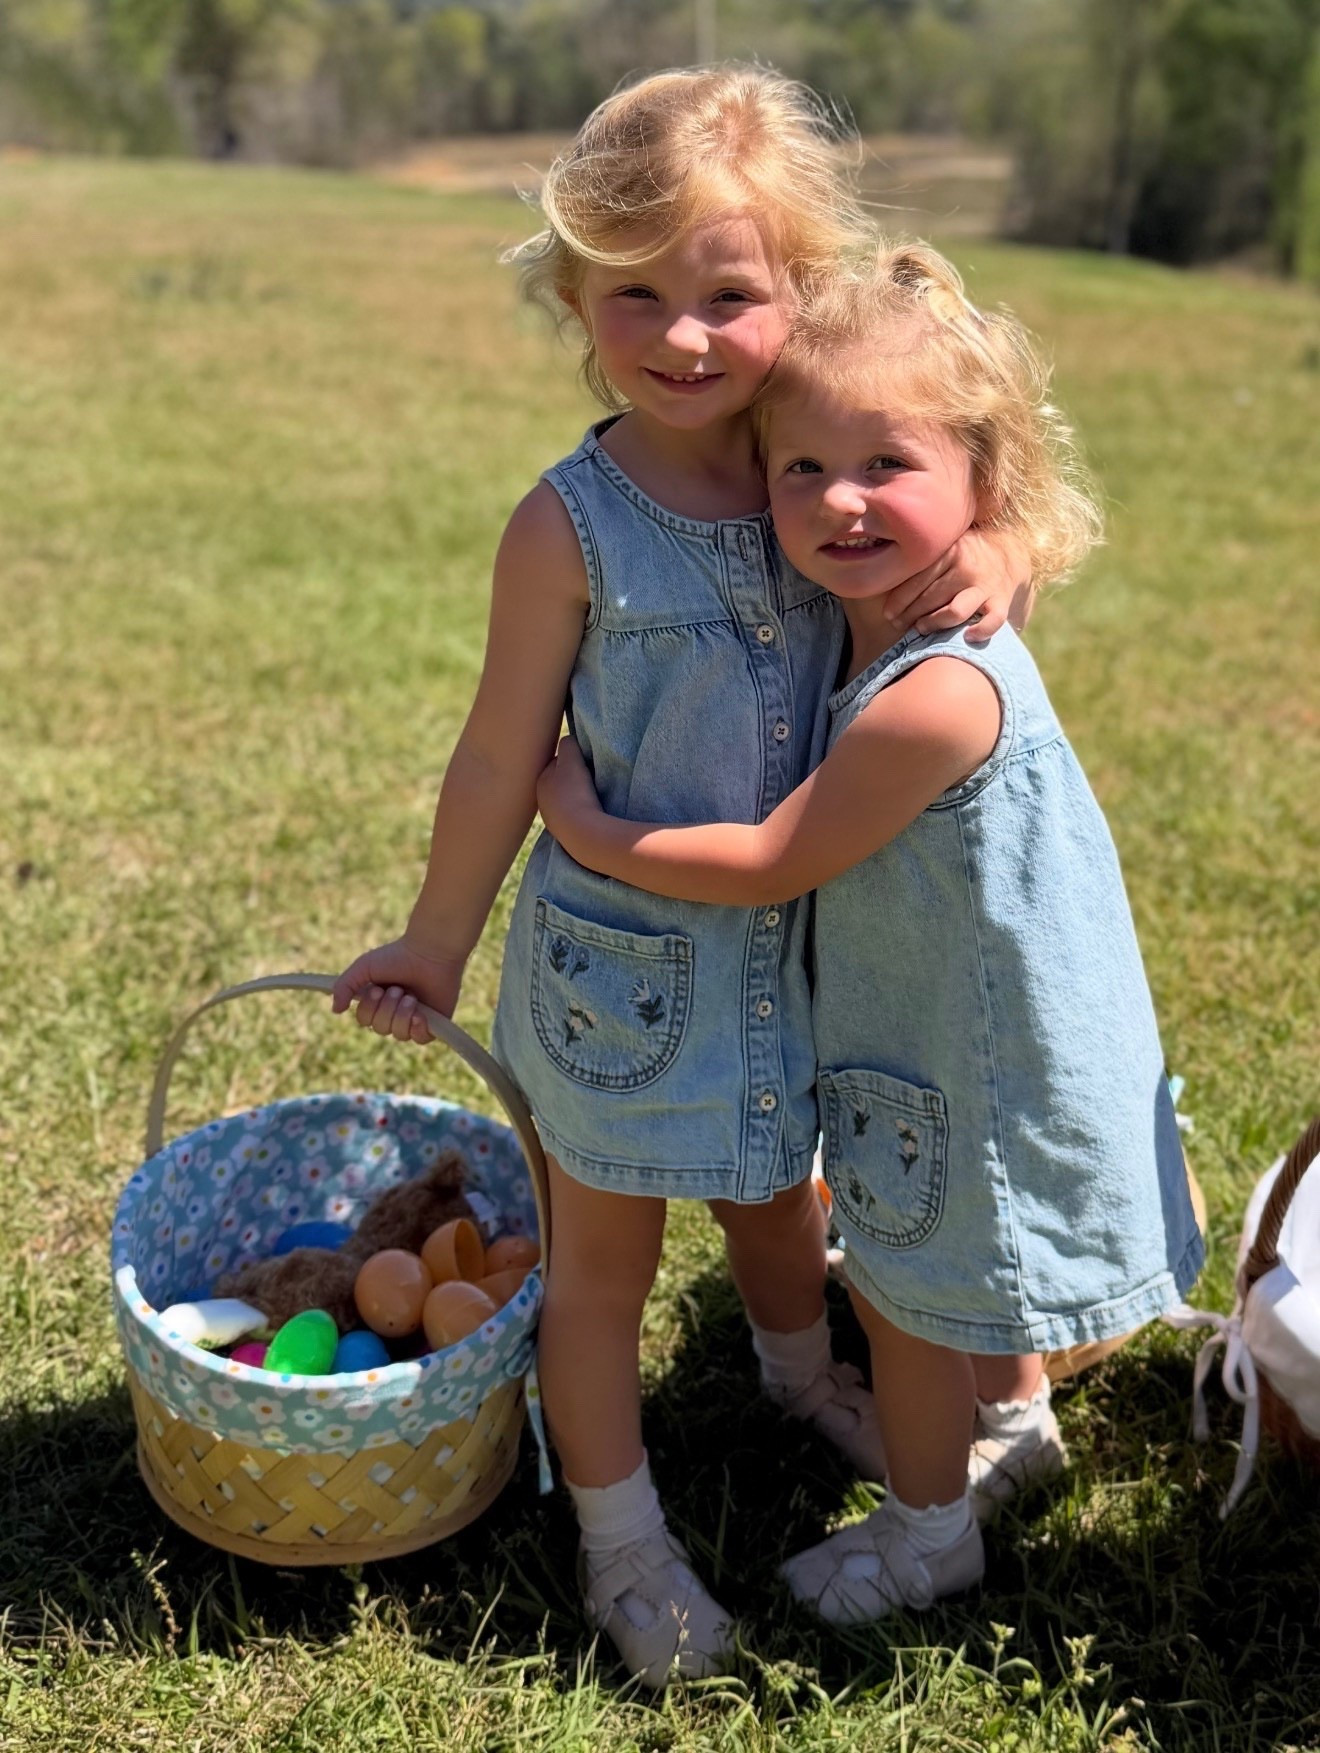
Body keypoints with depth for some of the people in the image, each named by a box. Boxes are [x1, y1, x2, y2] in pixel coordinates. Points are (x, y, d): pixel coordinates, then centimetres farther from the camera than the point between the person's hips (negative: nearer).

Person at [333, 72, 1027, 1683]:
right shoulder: (572, 526, -20)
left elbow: (958, 515, 9)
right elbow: (504, 762, -11)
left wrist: (991, 557, -16)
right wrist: (437, 942, -1)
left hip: (791, 945, 4)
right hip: (625, 961, -4)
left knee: (776, 1186, 28)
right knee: (605, 1250, 13)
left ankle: (800, 1366, 60)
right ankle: (621, 1539, 36)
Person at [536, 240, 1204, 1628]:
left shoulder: (937, 696, -34)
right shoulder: (878, 629, -4)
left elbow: (770, 864, -26)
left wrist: (592, 832, -16)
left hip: (980, 1063, -9)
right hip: (945, 1029, 9)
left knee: (901, 1289, 13)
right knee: (933, 1265, 30)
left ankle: (930, 1529, 39)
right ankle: (1015, 1421, 57)